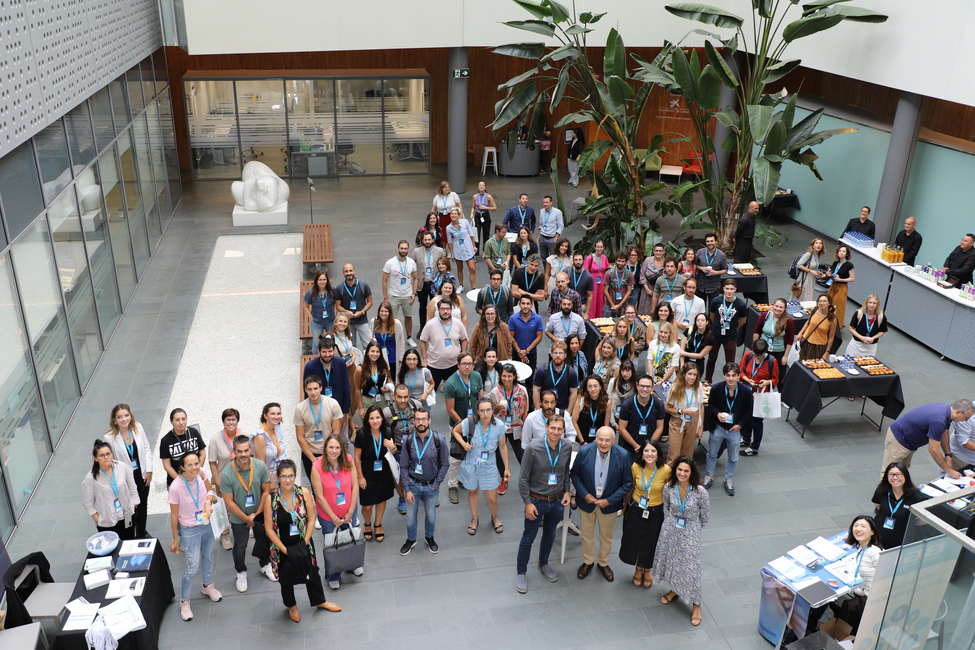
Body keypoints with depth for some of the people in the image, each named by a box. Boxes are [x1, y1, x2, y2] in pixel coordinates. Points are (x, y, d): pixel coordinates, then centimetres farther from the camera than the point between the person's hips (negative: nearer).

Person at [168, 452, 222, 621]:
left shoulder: (201, 475, -16)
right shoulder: (176, 487, -28)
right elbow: (174, 515, -16)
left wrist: (209, 501, -16)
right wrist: (175, 539, -6)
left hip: (207, 524, 5)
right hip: (190, 530, -5)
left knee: (208, 556, 25)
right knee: (193, 567, 2)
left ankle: (208, 586, 51)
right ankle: (184, 601, 26)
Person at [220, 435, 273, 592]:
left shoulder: (260, 466, -21)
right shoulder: (226, 474, -26)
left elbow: (266, 490, -10)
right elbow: (229, 502, -19)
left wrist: (257, 513, -11)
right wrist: (246, 518, -14)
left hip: (259, 513, 2)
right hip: (238, 518, -2)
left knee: (263, 541, 22)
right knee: (240, 546, 17)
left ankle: (265, 565, 49)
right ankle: (241, 573, 43)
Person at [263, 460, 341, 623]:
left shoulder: (304, 493, -15)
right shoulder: (271, 499, -19)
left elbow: (311, 520, -8)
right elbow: (269, 529, -14)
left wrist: (304, 543, -13)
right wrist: (284, 549, -14)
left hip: (303, 544, 1)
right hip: (282, 547, -1)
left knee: (312, 574, 21)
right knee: (286, 579, 19)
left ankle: (320, 601, 48)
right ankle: (291, 606, 48)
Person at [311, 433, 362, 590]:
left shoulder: (348, 461, -14)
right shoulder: (317, 467, -23)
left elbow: (355, 486, -9)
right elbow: (319, 496, -18)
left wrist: (350, 512, -10)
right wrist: (334, 518, -13)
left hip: (349, 512, 2)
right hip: (328, 515, -2)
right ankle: (333, 577, 39)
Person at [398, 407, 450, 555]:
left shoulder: (439, 440, -17)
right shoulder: (408, 441, -14)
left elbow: (445, 464, -7)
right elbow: (403, 467, -6)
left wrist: (436, 484, -9)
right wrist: (407, 489, -10)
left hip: (431, 486, 0)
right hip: (413, 484, 0)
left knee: (431, 514, 19)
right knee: (411, 515, 15)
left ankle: (429, 538, 46)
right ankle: (411, 540, 41)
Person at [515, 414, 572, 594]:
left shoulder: (567, 446, -12)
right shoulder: (533, 448, -24)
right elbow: (523, 478, -15)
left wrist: (567, 491, -1)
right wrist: (527, 503, -14)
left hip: (557, 501, 4)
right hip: (536, 501, -4)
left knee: (550, 534, 23)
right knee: (529, 537, 10)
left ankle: (543, 564, 48)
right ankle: (521, 572, 30)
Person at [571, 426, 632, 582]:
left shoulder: (622, 455, -21)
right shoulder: (584, 451, -20)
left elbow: (627, 483, -12)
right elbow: (575, 474, -6)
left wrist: (609, 500, -17)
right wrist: (584, 494, -16)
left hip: (609, 503, 0)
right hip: (587, 501, 0)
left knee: (606, 535, 20)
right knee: (587, 534, 20)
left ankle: (603, 563, 45)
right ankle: (587, 562, 43)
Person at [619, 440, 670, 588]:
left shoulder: (666, 470, -20)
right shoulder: (635, 467, -13)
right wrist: (625, 506, 12)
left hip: (656, 513, -1)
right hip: (636, 510, 1)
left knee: (650, 544, 15)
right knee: (633, 541, 15)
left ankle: (647, 571, 45)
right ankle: (638, 569, 44)